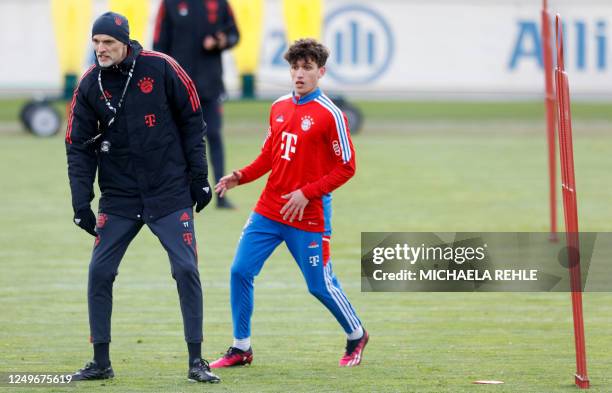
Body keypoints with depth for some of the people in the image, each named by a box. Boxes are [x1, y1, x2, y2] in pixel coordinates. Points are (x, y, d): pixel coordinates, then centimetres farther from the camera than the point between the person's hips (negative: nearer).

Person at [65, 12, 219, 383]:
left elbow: (192, 123, 0)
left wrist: (199, 178, -1)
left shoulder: (161, 68, -8)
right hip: (119, 196, 2)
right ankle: (101, 362, 8)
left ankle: (196, 360, 0)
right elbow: (79, 147, 3)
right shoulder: (90, 85, -1)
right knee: (100, 272, -3)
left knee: (186, 269, -8)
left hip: (171, 192, -2)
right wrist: (81, 202, -4)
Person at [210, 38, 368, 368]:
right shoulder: (279, 107, 9)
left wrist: (306, 193, -17)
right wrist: (241, 177, 1)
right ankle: (241, 348, 8)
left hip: (308, 216, -6)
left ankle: (356, 336, 29)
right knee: (240, 271, -3)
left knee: (320, 285, 3)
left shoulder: (329, 115, -10)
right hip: (268, 211, 6)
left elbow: (346, 167, -10)